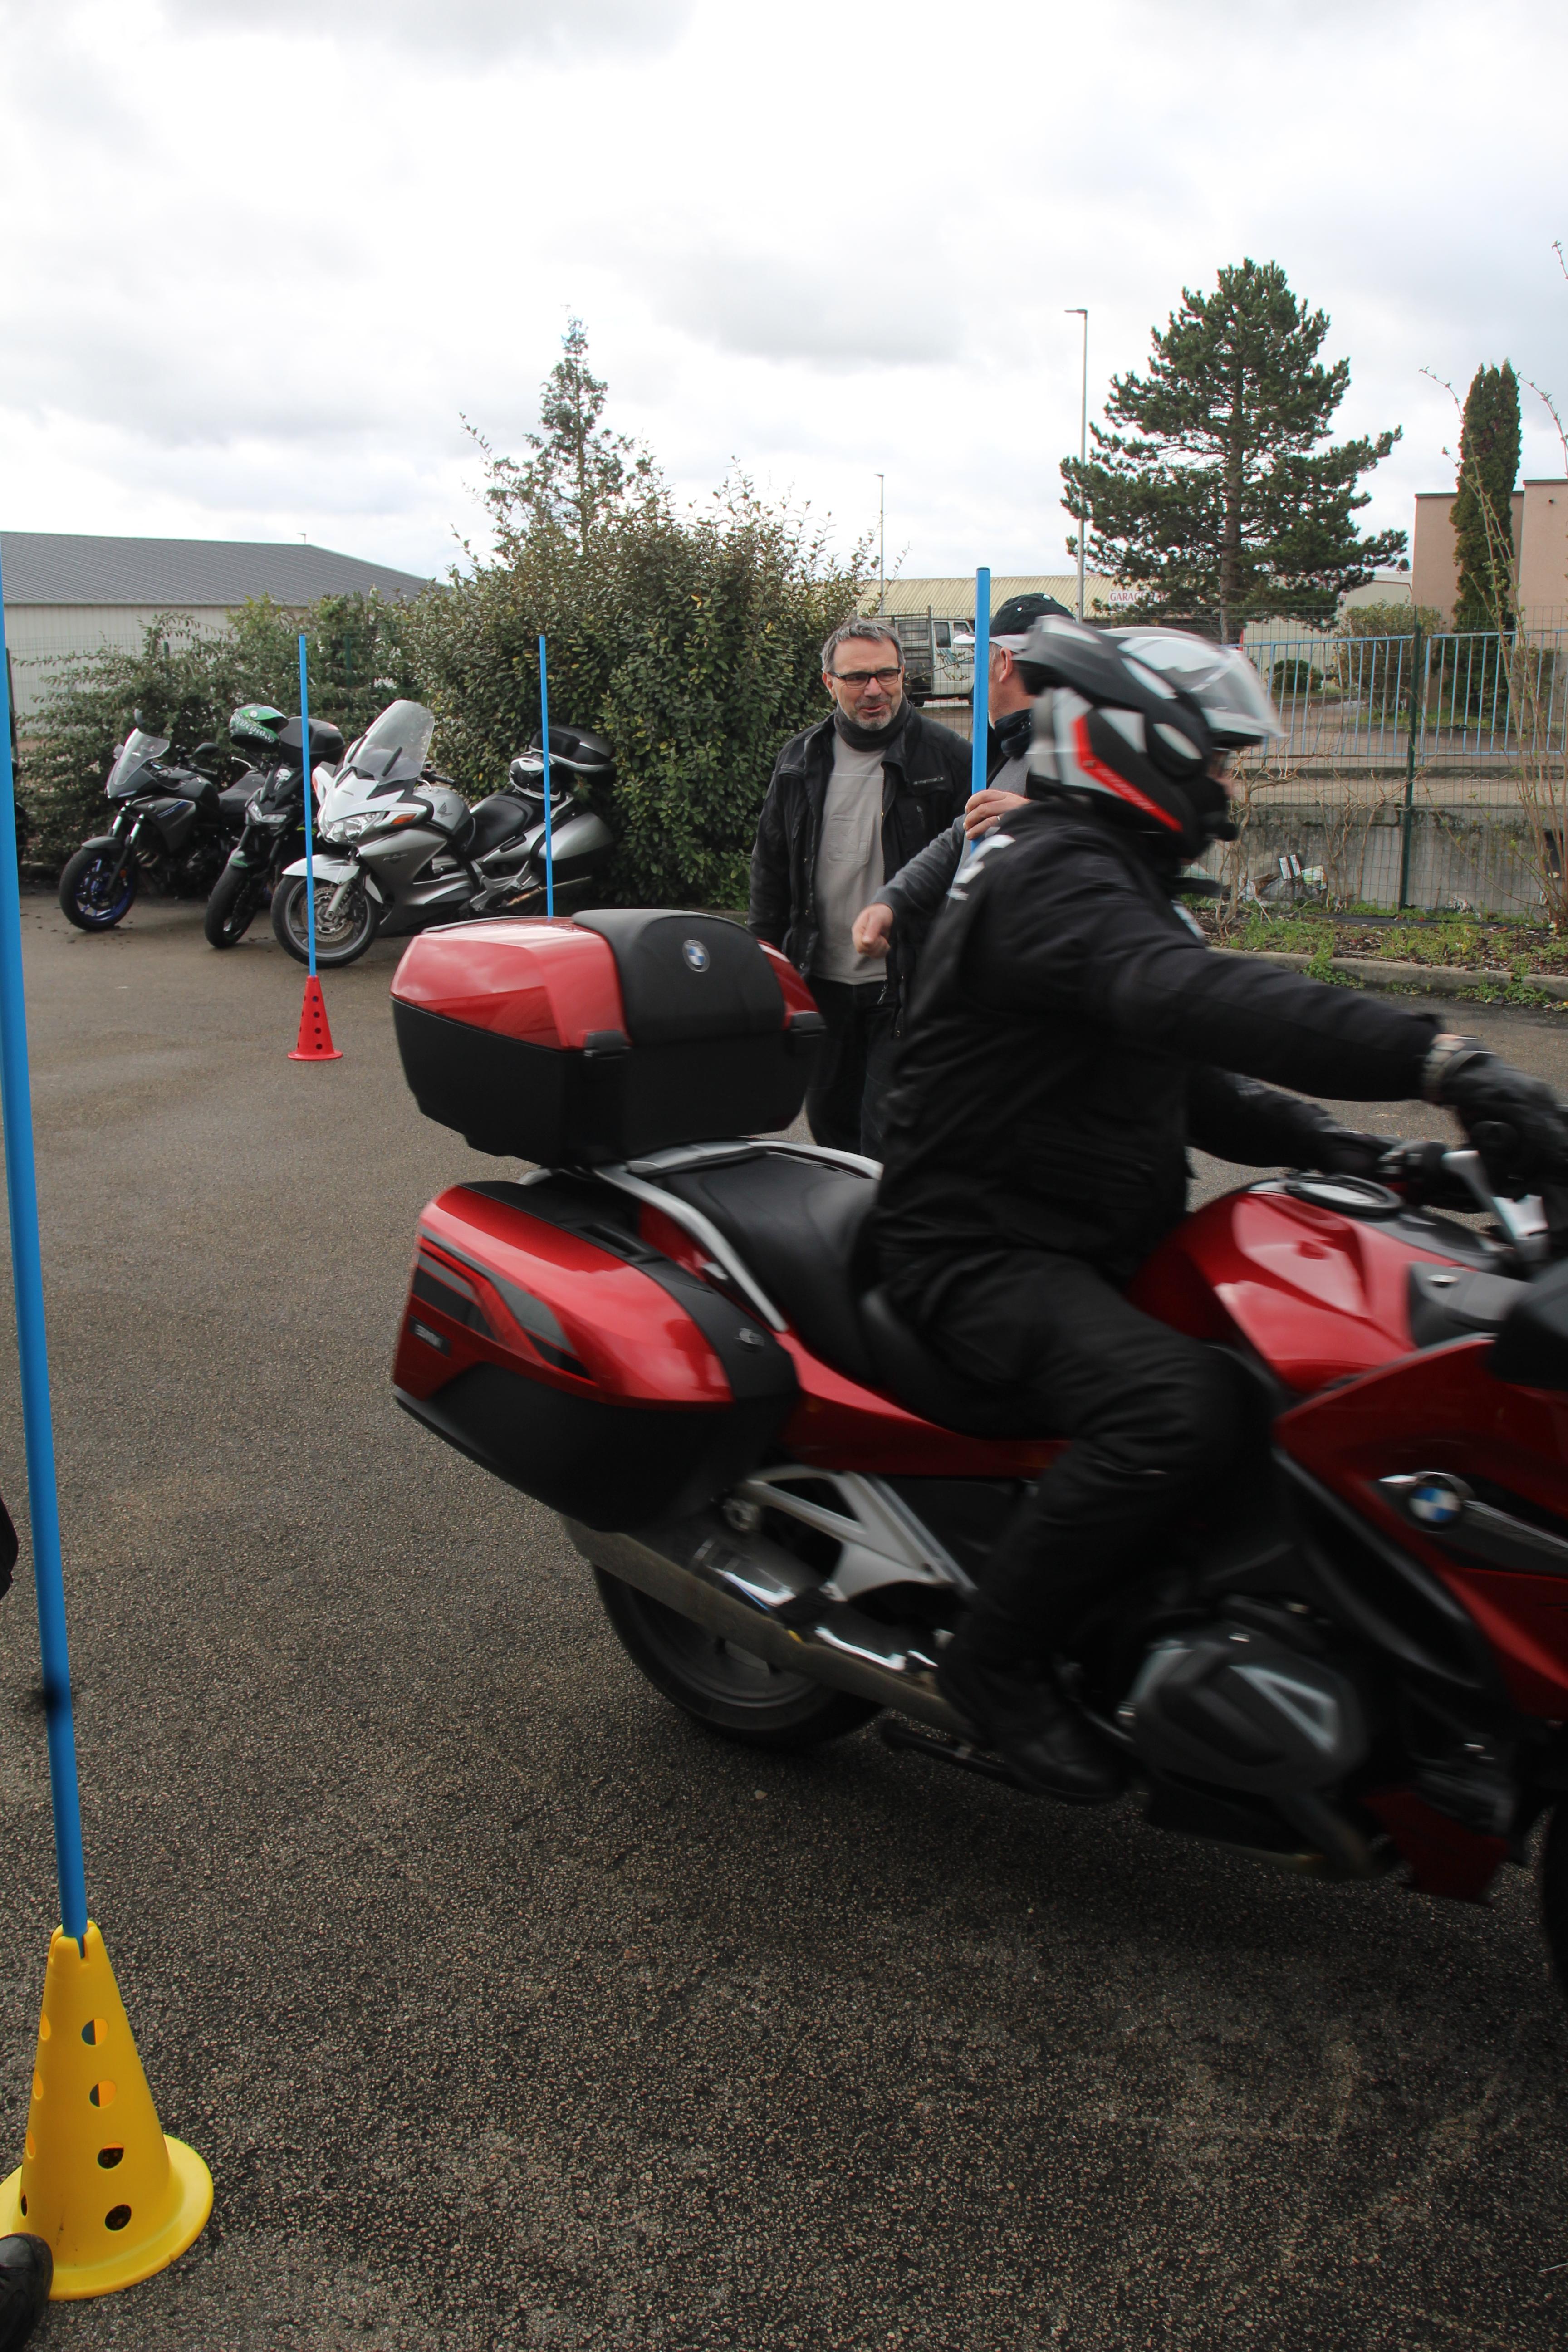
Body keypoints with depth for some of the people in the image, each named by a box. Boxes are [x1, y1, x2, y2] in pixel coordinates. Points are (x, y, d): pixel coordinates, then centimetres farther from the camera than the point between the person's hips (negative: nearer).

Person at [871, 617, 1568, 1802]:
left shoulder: (1116, 879, 20)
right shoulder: (1050, 877, -16)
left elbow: (1179, 1076, 19)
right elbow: (1190, 998, -36)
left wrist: (1330, 1144, 0)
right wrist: (1437, 1057, -45)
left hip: (1089, 1244, 11)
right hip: (982, 1249, -10)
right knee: (1178, 1405, -33)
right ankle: (1001, 1657, -16)